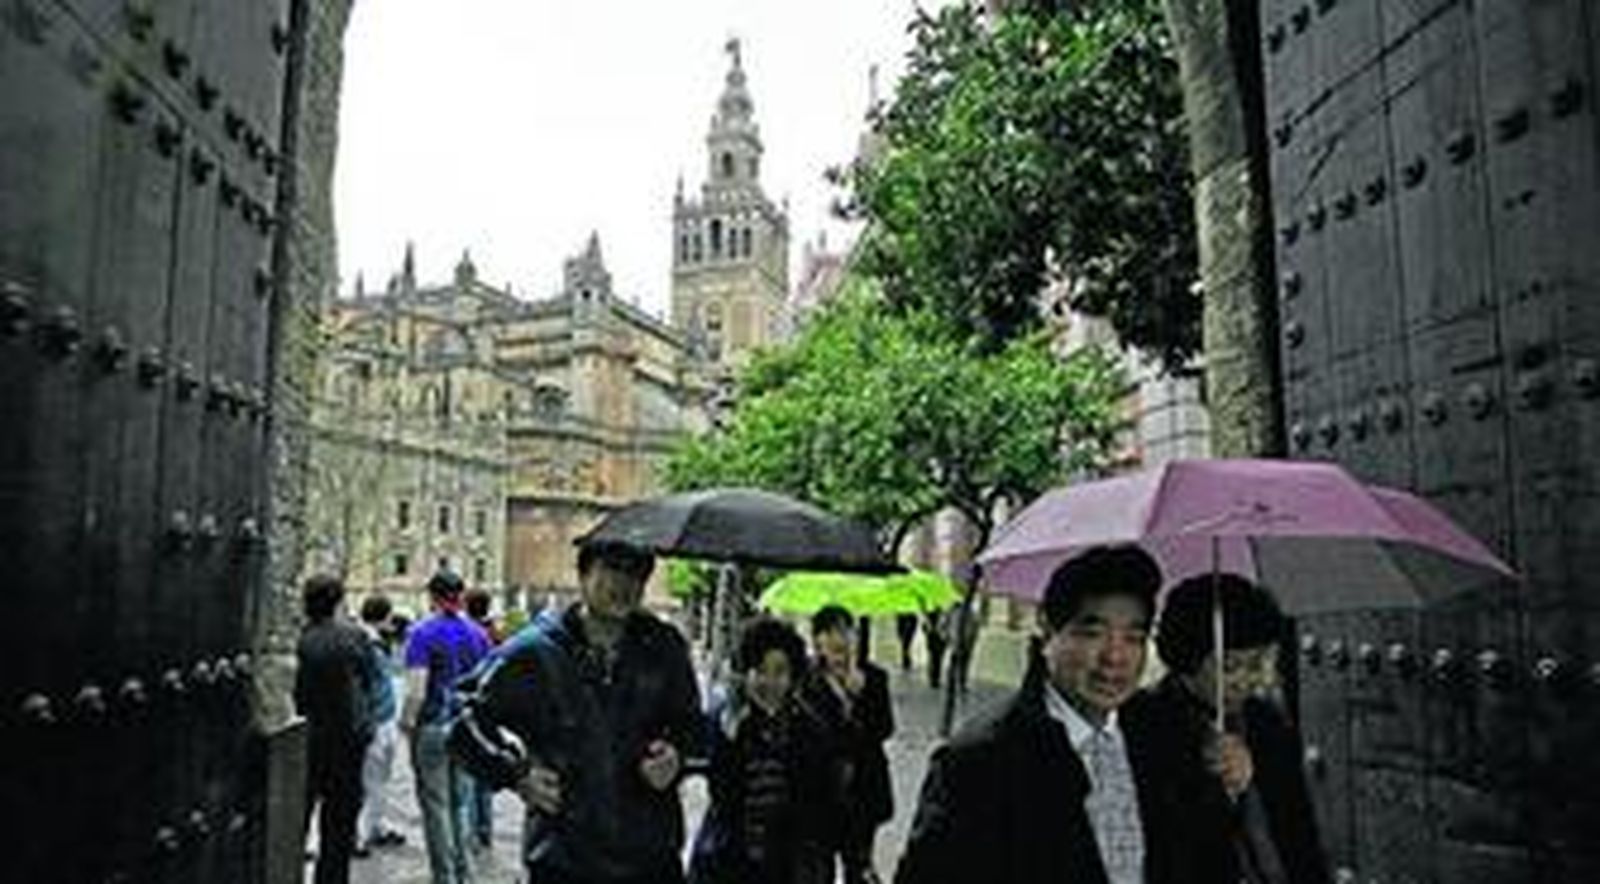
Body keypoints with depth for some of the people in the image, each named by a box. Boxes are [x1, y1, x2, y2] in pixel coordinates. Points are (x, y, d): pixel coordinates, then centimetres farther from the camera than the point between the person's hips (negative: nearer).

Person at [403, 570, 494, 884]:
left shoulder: (423, 633, -12)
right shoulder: (478, 634, 4)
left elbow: (417, 692, -17)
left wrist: (407, 723, -2)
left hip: (433, 727, -5)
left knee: (435, 806, 5)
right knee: (459, 802, 18)